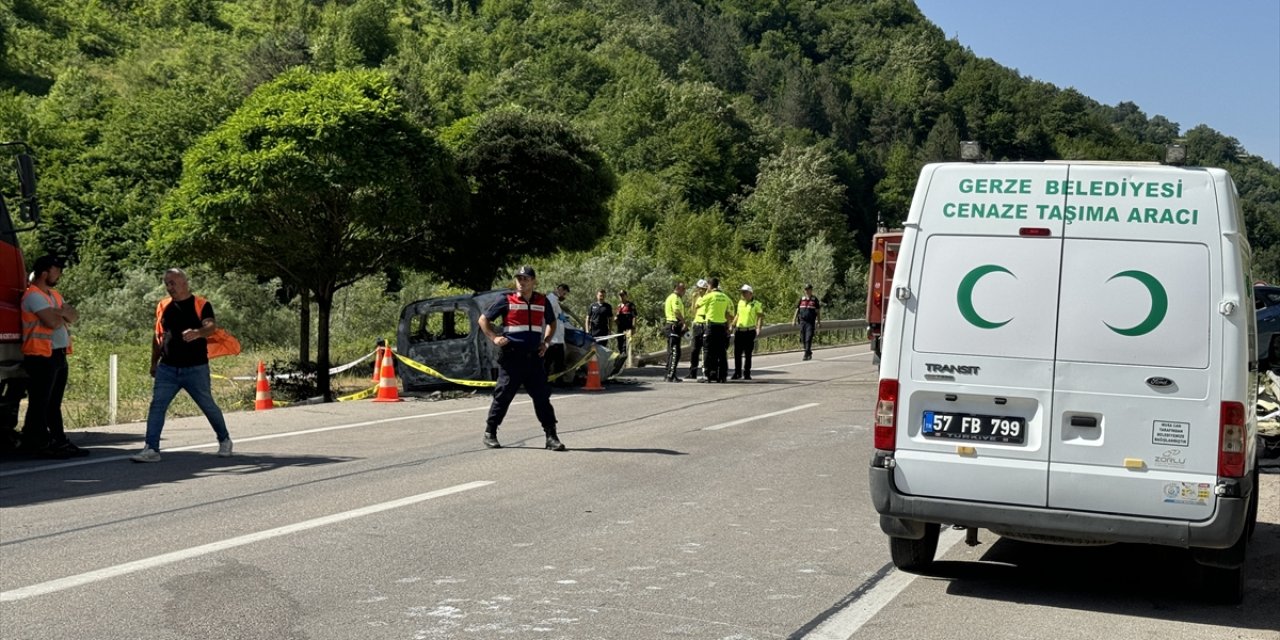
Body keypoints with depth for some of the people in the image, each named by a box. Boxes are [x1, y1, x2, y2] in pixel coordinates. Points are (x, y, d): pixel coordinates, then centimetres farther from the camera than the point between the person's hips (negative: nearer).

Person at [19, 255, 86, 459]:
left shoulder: (54, 295, 18)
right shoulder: (33, 295, -12)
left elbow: (74, 317, 8)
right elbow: (53, 322, -23)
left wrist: (61, 311, -13)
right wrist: (63, 315, -2)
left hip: (58, 355, 9)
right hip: (41, 357, -9)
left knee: (54, 404, 13)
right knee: (39, 404, -3)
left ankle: (59, 442, 18)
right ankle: (36, 444, 1)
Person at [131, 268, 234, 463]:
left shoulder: (201, 305, -5)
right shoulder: (163, 306, 9)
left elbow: (212, 327, -22)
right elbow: (158, 336, 18)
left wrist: (197, 333, -43)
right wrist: (154, 363, 18)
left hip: (196, 369, -3)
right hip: (167, 369, 3)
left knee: (208, 406, 9)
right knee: (156, 406, -8)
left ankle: (224, 441, 29)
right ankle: (151, 449, -6)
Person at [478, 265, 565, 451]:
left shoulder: (542, 301, 10)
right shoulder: (506, 300, -1)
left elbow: (552, 322, 27)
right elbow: (483, 320, 6)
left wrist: (546, 342, 13)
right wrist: (494, 338, -5)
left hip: (534, 357, 3)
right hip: (511, 357, -3)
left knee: (542, 396, 2)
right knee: (503, 395, 2)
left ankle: (551, 436, 6)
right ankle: (490, 433, 15)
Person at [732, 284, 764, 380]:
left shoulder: (756, 304, -4)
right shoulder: (740, 302, 12)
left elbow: (761, 317, -5)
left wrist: (759, 328, -17)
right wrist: (733, 325, 16)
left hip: (750, 331, -5)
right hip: (739, 330, 5)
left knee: (748, 354, 1)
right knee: (737, 353, 5)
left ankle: (747, 374, 8)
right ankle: (737, 373, 14)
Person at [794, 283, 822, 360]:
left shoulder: (814, 299, 4)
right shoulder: (802, 299, 11)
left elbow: (818, 311, 5)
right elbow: (797, 309, 14)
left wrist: (819, 322, 2)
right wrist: (794, 319, 8)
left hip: (811, 322, -4)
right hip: (802, 321, 4)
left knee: (808, 339, -13)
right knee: (803, 339, 7)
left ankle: (806, 354, -15)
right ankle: (809, 353, 24)